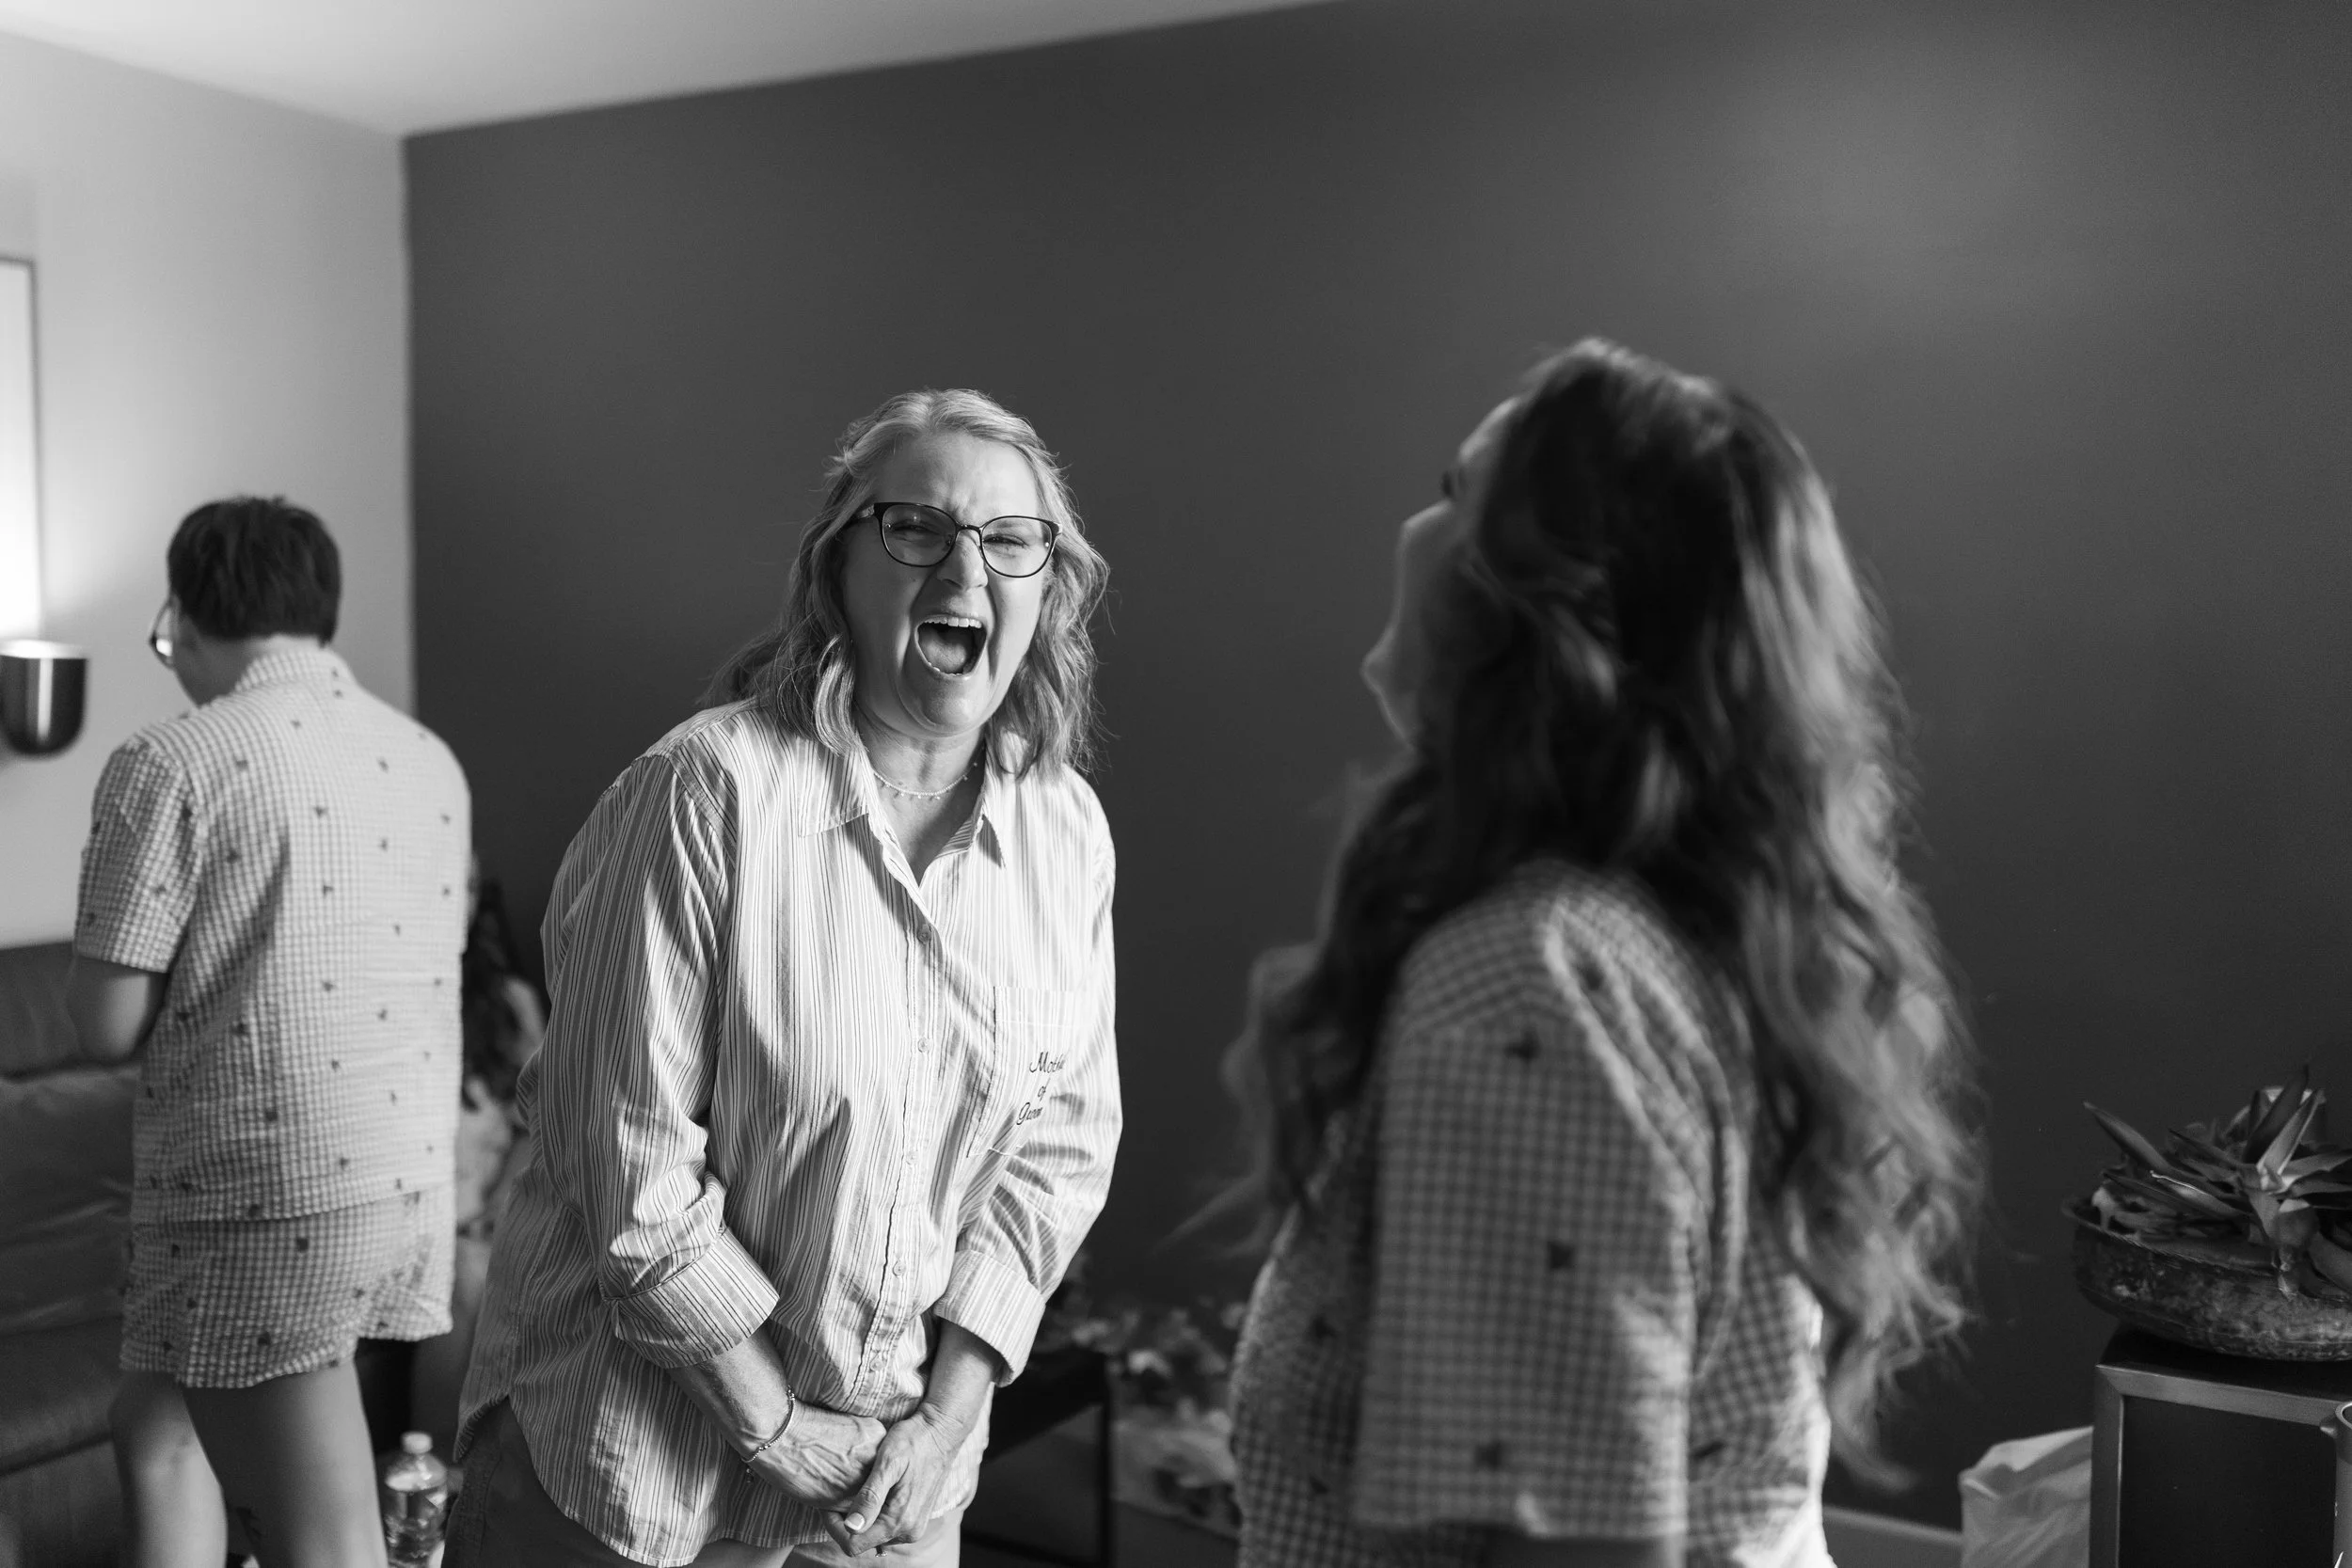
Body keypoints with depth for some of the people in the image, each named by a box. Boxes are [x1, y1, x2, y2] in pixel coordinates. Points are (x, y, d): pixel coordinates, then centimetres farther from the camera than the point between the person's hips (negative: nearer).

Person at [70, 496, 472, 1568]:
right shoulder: (430, 761, 7)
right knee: (154, 1421, 25)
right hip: (414, 1178, 7)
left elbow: (107, 1024, -12)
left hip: (271, 1199, -7)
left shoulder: (168, 764, -12)